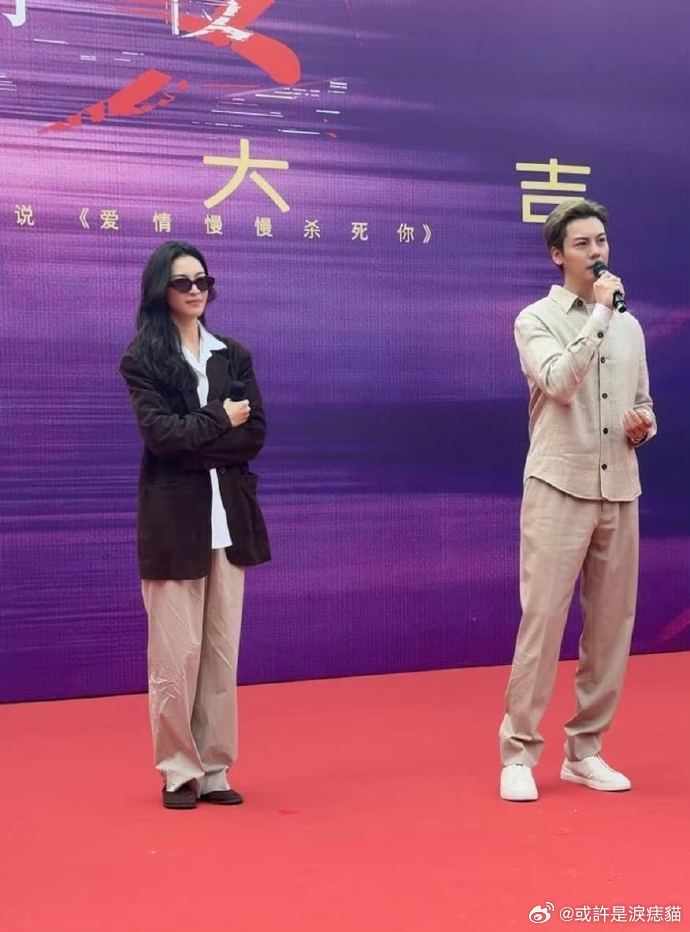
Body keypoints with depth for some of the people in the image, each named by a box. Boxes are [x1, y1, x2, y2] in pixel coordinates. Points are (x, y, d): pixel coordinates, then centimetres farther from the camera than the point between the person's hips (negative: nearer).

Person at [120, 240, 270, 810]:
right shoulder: (143, 359, 0)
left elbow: (254, 435, 1)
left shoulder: (234, 356, 13)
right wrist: (221, 421, -5)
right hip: (173, 518, -4)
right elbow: (160, 434, -14)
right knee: (177, 654, -3)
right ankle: (179, 771, 8)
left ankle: (216, 769, 13)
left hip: (229, 516, 4)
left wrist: (195, 443, -11)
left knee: (223, 652, 6)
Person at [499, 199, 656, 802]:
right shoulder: (536, 321, -1)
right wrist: (599, 313, -17)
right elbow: (559, 383, -20)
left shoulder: (630, 326, 14)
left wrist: (644, 426, -1)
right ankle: (519, 752, 2)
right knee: (543, 620, -6)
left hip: (620, 490, 5)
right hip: (560, 487, -5)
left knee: (612, 623, 6)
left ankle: (585, 749, 17)